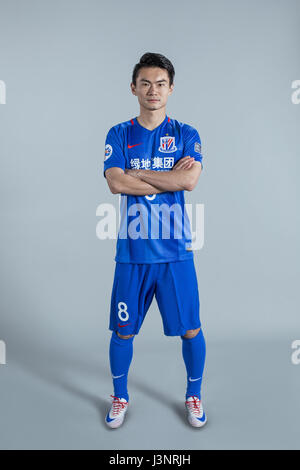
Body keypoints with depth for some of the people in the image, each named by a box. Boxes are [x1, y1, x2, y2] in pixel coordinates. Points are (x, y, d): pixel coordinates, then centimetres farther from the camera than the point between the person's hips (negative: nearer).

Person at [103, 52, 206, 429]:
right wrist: (172, 177, -10)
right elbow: (116, 183, -11)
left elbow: (190, 179, -13)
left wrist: (136, 173, -10)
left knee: (190, 330, 9)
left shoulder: (186, 134, 5)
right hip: (131, 252, 1)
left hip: (175, 251, 0)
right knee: (123, 331, 11)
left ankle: (194, 396, 35)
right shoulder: (118, 134, 6)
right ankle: (120, 397, 36)